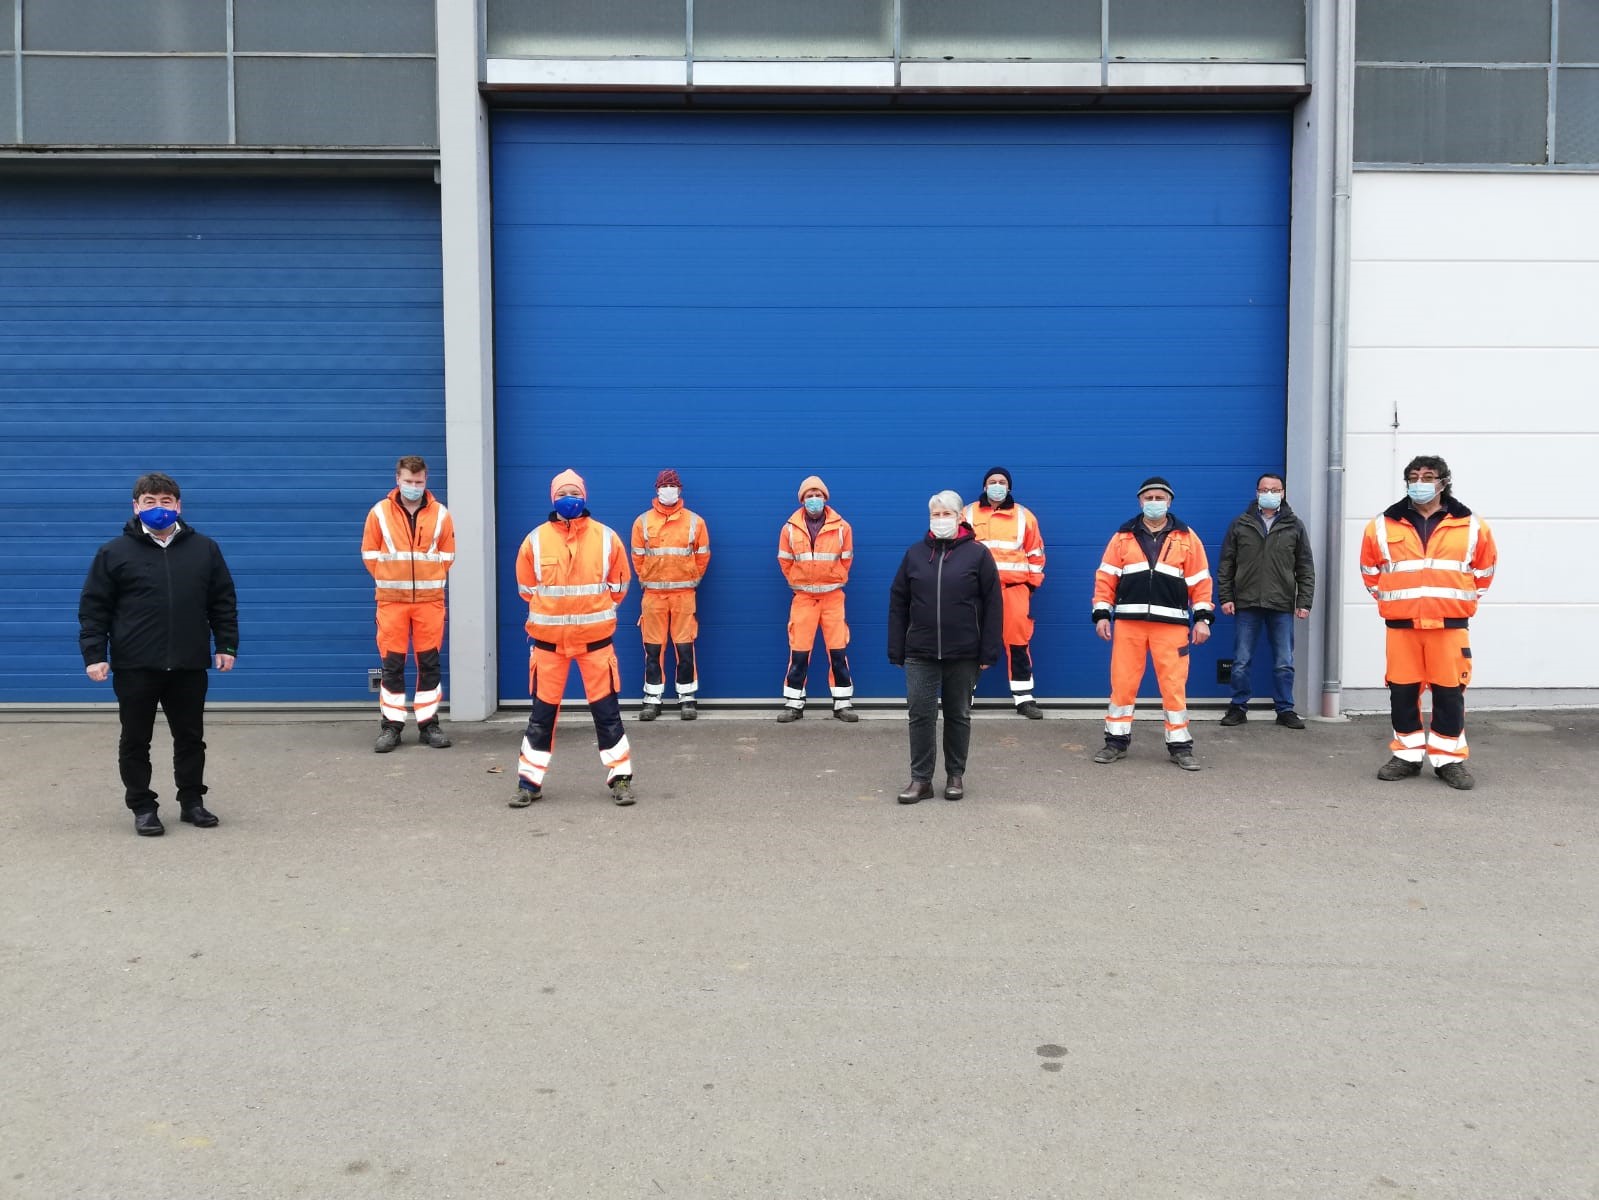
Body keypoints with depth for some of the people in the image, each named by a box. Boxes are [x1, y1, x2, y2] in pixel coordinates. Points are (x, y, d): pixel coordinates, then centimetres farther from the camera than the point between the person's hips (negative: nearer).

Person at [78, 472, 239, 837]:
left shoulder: (204, 549, 6)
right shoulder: (114, 552, 0)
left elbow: (224, 602, 10)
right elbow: (93, 608, 0)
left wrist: (226, 644, 3)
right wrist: (94, 654, -7)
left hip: (189, 666, 2)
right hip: (135, 667, -1)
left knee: (190, 738, 10)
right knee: (135, 741, 6)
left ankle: (192, 801, 24)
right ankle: (142, 807, 18)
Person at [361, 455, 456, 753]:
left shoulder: (440, 514, 3)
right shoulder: (380, 512, 1)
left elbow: (447, 555, 10)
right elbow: (370, 554, 7)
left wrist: (430, 581, 5)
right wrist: (389, 581, 5)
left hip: (429, 599, 1)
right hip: (391, 600, -1)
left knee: (429, 663, 4)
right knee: (392, 664, 1)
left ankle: (428, 724, 12)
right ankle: (390, 725, 9)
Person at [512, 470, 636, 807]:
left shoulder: (607, 538, 0)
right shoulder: (535, 540, 0)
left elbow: (618, 587, 9)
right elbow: (527, 589, 10)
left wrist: (595, 611, 10)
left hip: (595, 638, 0)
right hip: (548, 639, 0)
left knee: (607, 709, 2)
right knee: (542, 711, 6)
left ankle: (620, 777, 14)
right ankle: (530, 781, 16)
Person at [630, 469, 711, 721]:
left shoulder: (695, 521, 2)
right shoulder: (643, 521, 3)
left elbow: (702, 556, 8)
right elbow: (638, 557, 10)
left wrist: (692, 580, 7)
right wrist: (646, 580, 9)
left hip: (684, 593, -1)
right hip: (653, 593, 1)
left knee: (685, 647, 0)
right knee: (652, 648, 3)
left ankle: (687, 698, 8)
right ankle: (652, 699, 11)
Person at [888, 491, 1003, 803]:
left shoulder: (977, 554, -2)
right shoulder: (915, 554, 6)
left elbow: (993, 605, -3)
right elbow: (898, 604, 8)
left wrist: (989, 652, -8)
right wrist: (896, 650, 3)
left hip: (963, 654, -2)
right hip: (920, 654, 2)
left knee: (959, 716, 10)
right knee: (920, 715, 1)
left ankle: (956, 776, 22)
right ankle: (921, 779, 9)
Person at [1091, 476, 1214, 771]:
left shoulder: (1187, 538, 7)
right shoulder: (1123, 537, 8)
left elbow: (1200, 581, 6)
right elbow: (1106, 577, 7)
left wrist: (1202, 617, -2)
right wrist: (1102, 614, 0)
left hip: (1171, 624, -1)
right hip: (1128, 622, 1)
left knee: (1174, 685, 0)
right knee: (1122, 682, 3)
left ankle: (1180, 745, 10)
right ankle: (1117, 740, 14)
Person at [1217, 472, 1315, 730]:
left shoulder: (1294, 527, 7)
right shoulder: (1241, 525, 7)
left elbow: (1306, 568, 6)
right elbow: (1225, 565, 7)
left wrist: (1304, 602, -1)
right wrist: (1225, 597, 0)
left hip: (1282, 606, 0)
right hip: (1246, 603, 0)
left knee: (1284, 663, 4)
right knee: (1241, 662, 3)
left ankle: (1285, 710, 14)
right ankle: (1238, 708, 13)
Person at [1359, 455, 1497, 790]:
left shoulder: (1471, 526, 4)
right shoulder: (1383, 527, 4)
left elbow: (1484, 567, 16)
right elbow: (1370, 568, 18)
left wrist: (1465, 601, 12)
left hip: (1449, 625, -1)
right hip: (1401, 624, 1)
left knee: (1449, 693, 1)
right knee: (1402, 693, 5)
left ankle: (1450, 759, 12)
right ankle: (1407, 756, 17)